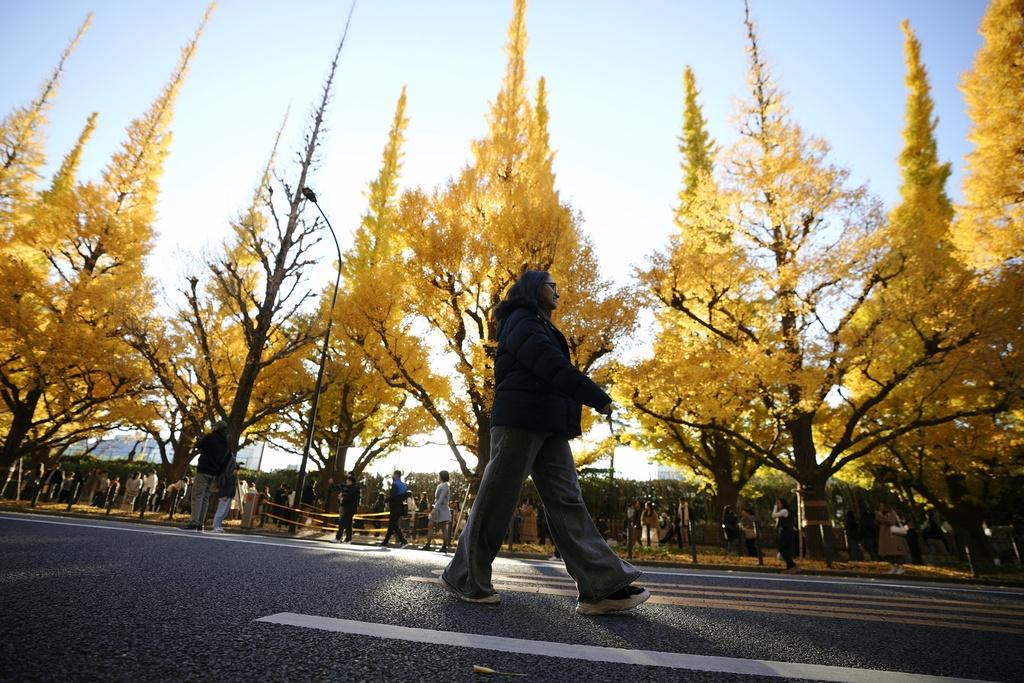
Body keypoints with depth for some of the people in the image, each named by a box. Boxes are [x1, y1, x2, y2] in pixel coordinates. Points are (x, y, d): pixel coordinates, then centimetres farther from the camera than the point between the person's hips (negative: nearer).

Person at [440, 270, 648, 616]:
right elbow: (551, 365, -15)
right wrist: (598, 397, -13)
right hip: (520, 418, -9)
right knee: (497, 500, -3)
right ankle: (464, 578, 10)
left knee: (567, 501, -1)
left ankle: (602, 585, -4)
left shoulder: (540, 327, 28)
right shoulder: (521, 320, -2)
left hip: (548, 424, 9)